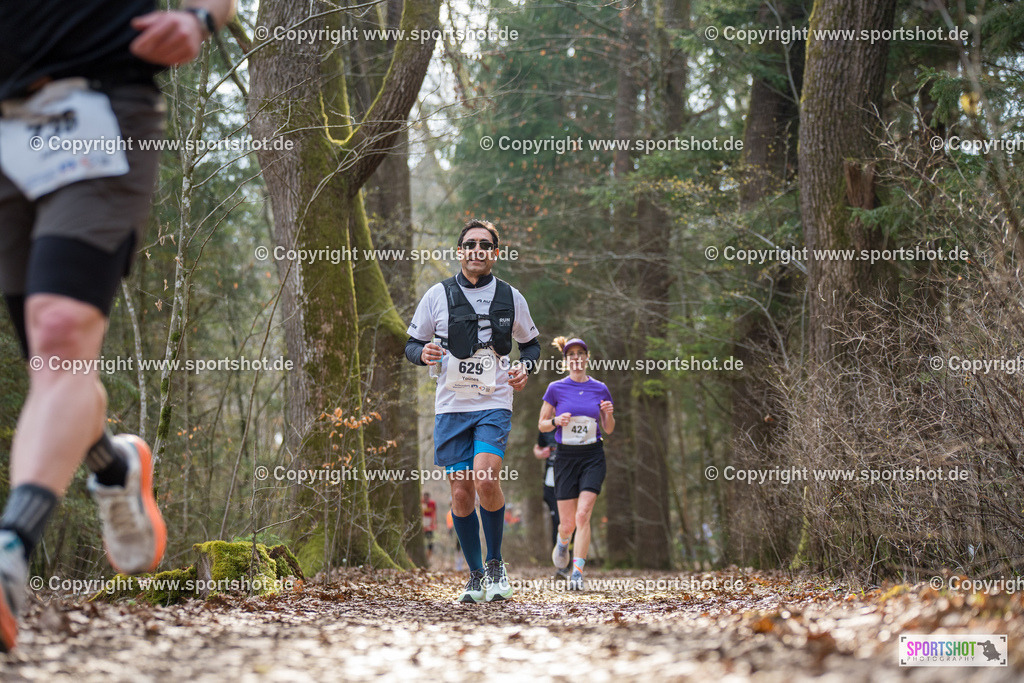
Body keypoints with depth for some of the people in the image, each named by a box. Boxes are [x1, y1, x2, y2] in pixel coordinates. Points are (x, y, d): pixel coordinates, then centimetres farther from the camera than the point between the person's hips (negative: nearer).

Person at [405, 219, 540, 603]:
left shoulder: (511, 297, 6)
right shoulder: (438, 295, 4)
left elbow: (531, 343, 19)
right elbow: (412, 344, 10)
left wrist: (525, 368, -2)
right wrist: (423, 354, -13)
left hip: (495, 403, -1)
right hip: (451, 405, 1)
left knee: (485, 479, -21)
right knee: (460, 493, 1)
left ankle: (495, 564, -1)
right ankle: (475, 575, 17)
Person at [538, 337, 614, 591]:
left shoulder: (600, 389, 4)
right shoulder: (556, 389, 0)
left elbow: (608, 430, 11)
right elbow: (542, 425, 6)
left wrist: (609, 414, -10)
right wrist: (556, 421, -15)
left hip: (593, 457, 0)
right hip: (566, 457, 0)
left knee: (582, 515, -16)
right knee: (568, 522, 3)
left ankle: (577, 573, -14)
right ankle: (562, 542, 39)